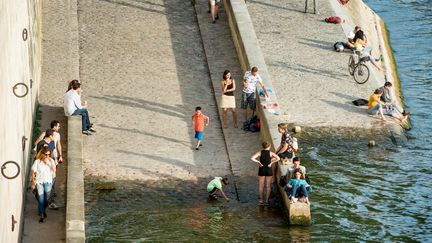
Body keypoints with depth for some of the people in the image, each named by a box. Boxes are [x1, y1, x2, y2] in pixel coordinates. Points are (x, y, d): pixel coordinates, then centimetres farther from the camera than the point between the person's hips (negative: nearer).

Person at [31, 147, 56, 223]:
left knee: (46, 199, 13)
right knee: (41, 199, -2)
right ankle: (41, 216, 9)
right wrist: (33, 184, -3)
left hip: (48, 182, 3)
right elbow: (33, 173, -5)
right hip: (39, 183, -3)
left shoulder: (51, 161, -5)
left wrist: (51, 161, -26)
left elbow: (54, 170, -19)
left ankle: (44, 210, 40)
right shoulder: (37, 162, -13)